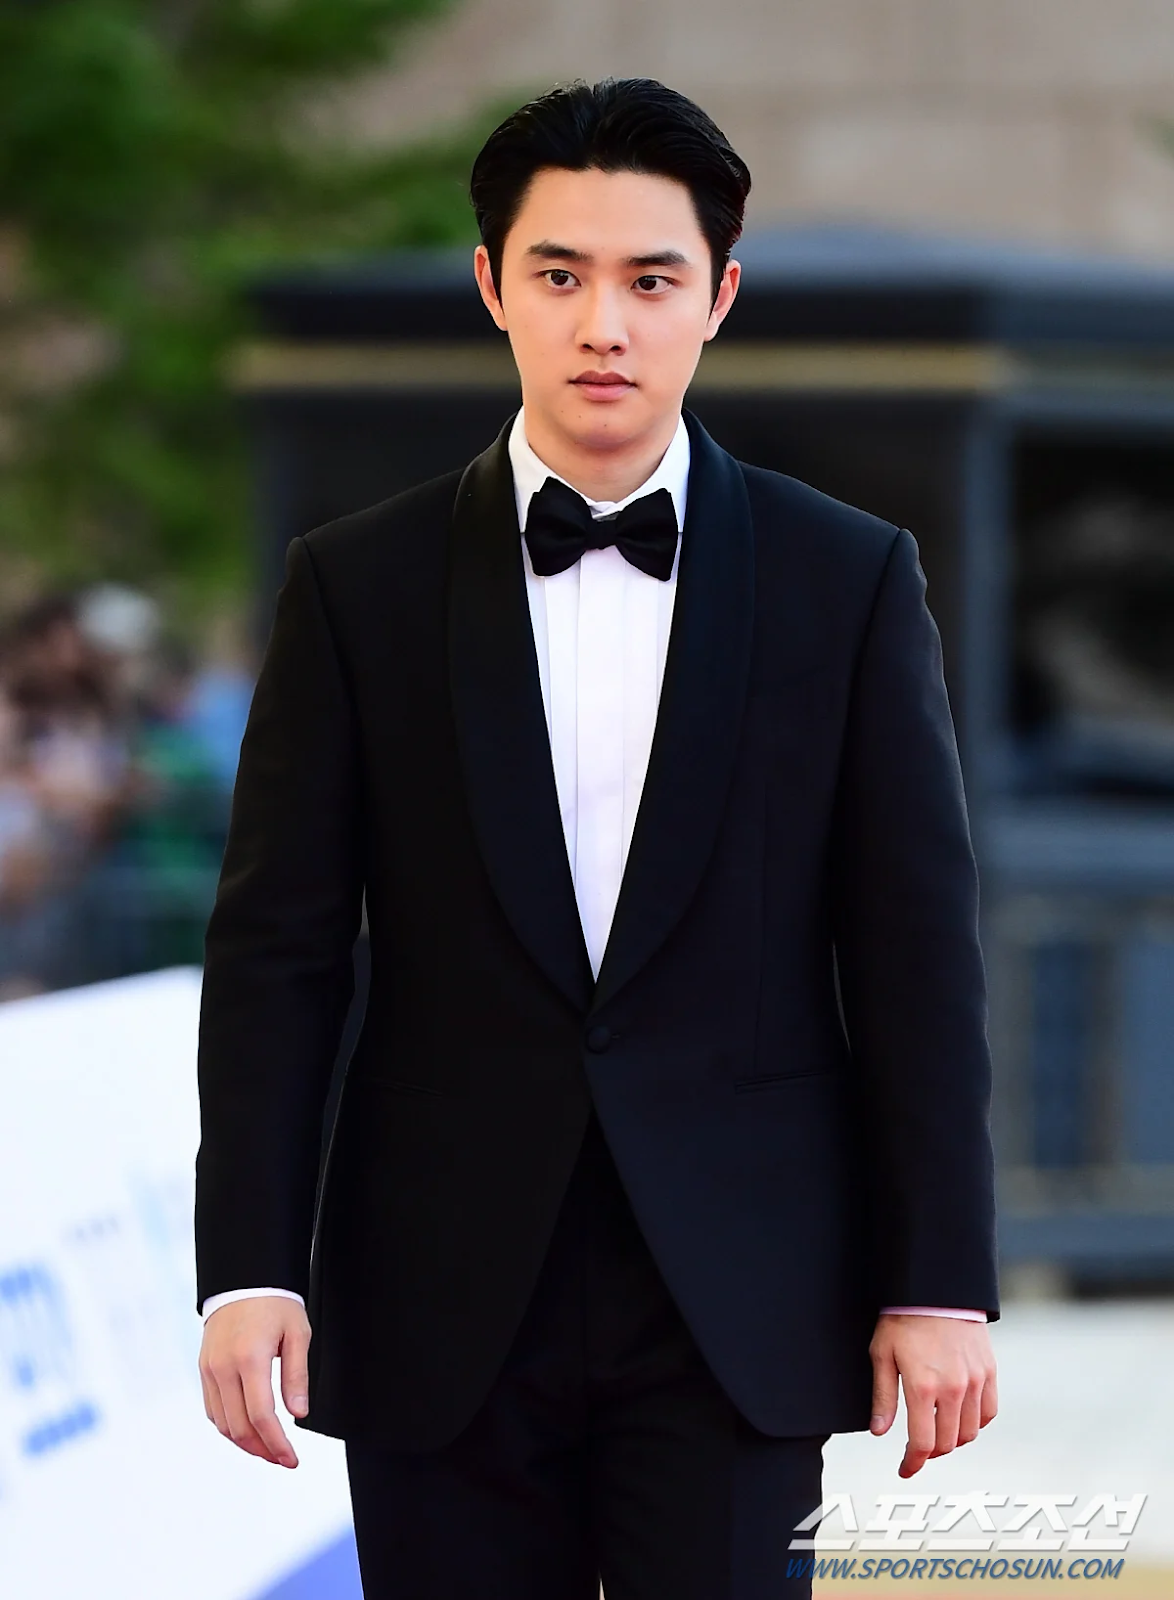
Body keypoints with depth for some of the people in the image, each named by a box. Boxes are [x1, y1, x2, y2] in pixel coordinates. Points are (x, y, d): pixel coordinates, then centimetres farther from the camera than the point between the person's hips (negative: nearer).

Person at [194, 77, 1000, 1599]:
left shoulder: (847, 579, 4)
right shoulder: (359, 585, 5)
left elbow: (917, 951, 3)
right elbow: (277, 949, 3)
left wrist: (939, 1284, -2)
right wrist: (247, 1267, -7)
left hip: (734, 1307, 0)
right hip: (446, 1310, 1)